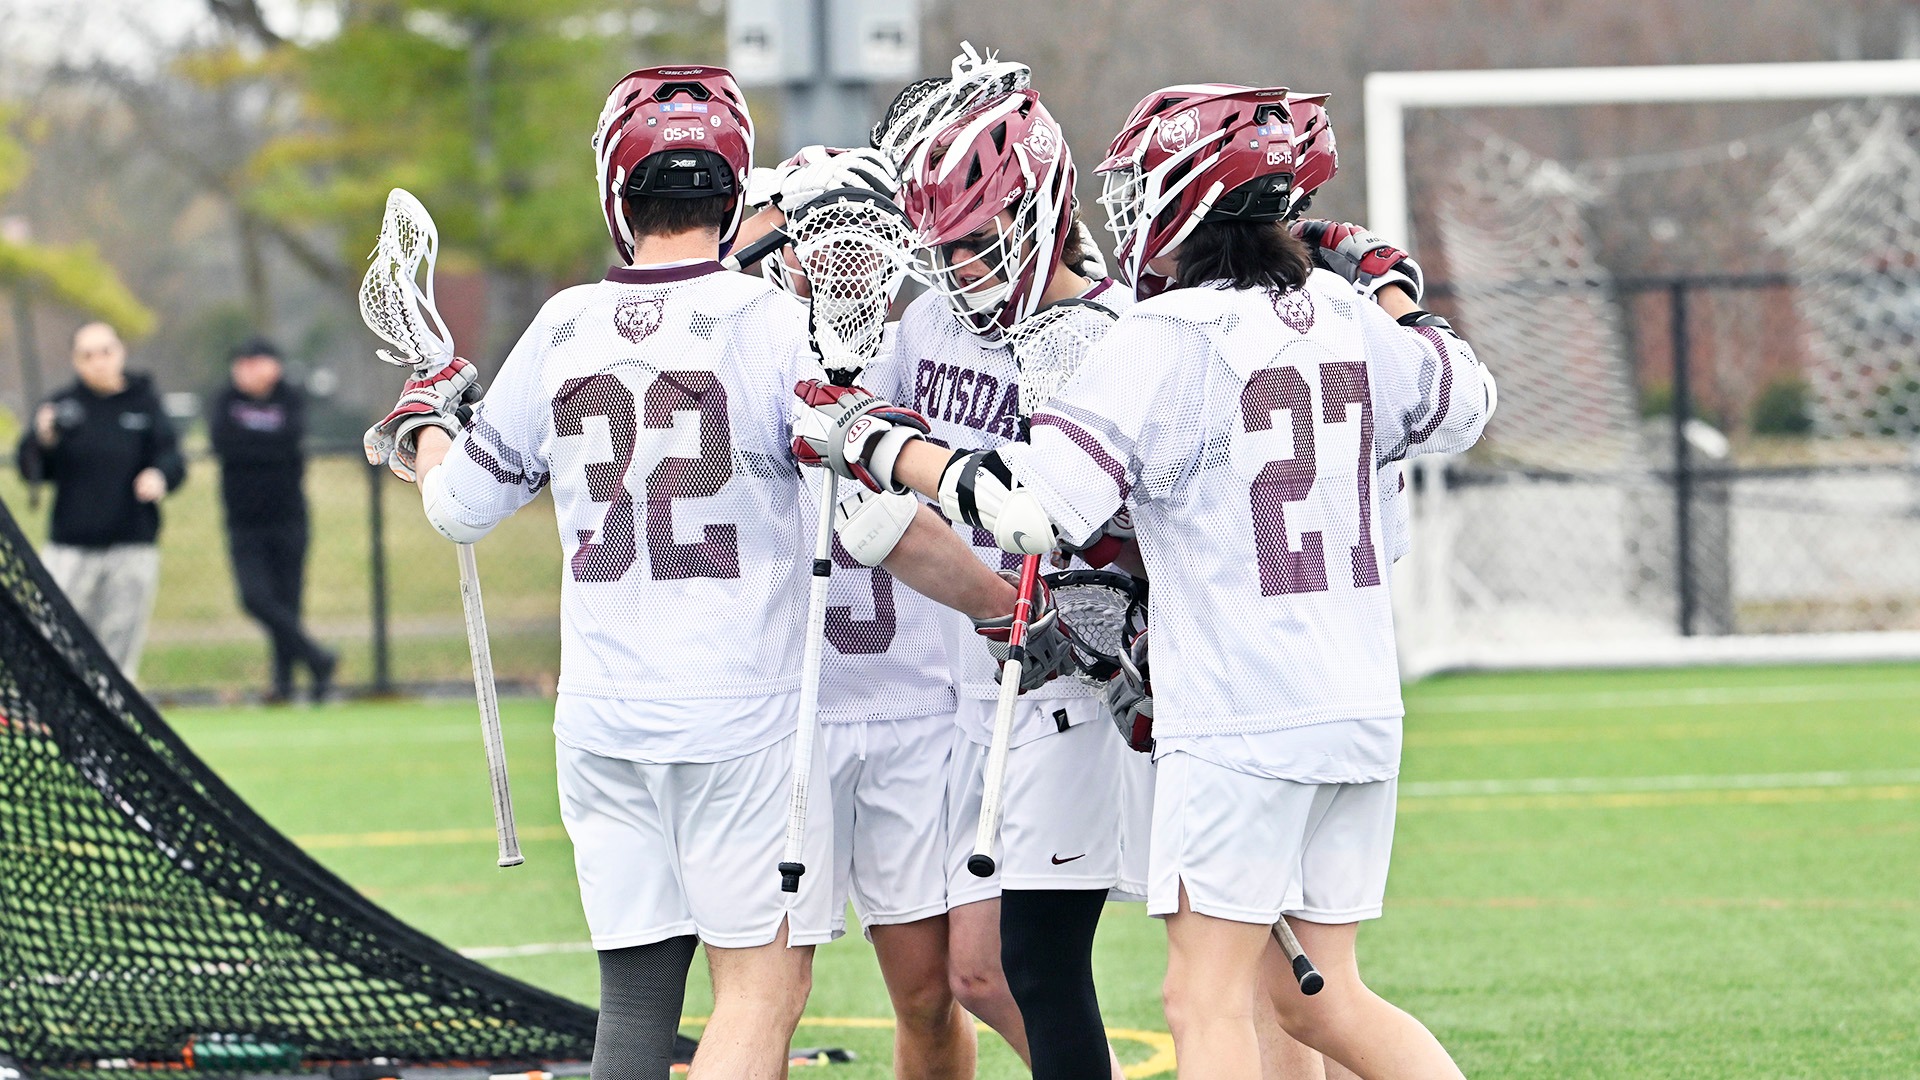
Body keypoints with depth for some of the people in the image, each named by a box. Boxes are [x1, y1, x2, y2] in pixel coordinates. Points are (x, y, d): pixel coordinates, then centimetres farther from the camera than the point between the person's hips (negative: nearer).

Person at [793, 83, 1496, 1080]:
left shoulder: (1170, 341, -11)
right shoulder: (1350, 324, 8)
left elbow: (1028, 502, -16)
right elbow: (1464, 401, 29)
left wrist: (874, 442, -5)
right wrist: (1388, 281, 40)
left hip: (1239, 722, -7)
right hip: (1361, 708, 7)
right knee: (1325, 1000, 15)